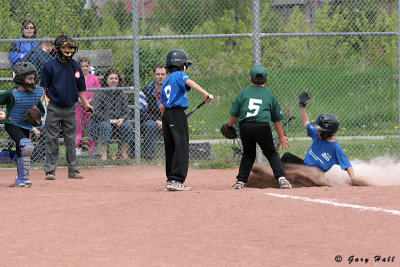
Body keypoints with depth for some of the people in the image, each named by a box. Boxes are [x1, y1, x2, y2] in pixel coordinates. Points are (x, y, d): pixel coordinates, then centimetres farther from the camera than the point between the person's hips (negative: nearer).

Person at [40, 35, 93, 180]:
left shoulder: (75, 66, 6)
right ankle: (50, 170, 4)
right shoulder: (50, 66, -4)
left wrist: (86, 103, 6)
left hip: (70, 108, 3)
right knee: (52, 140, -1)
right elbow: (44, 87, 1)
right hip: (54, 107, -3)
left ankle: (73, 169, 13)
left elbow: (80, 88, 13)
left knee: (71, 140, 7)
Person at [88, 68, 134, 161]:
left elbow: (126, 111, 8)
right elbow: (96, 112, -15)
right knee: (105, 125, -37)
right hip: (98, 124, -4)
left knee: (128, 125, -23)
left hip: (117, 124, 4)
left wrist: (122, 119, -16)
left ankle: (123, 152, -14)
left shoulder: (121, 94, 13)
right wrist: (109, 120, -25)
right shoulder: (99, 94, -4)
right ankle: (104, 153, -34)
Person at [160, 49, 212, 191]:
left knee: (170, 148, 12)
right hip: (178, 114, -8)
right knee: (181, 147, -10)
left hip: (166, 115, 8)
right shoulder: (179, 75, -2)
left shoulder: (166, 82, 21)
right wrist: (205, 93, -37)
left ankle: (171, 180, 14)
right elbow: (189, 82, -24)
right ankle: (176, 180, -19)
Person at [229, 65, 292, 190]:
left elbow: (234, 114, 15)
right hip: (262, 126, -1)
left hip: (244, 127, 1)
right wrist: (281, 136, 27)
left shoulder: (243, 93, 16)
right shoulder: (270, 95, 15)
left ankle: (240, 181, 13)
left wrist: (229, 127, 32)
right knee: (271, 153, 9)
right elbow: (277, 119, 19)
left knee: (248, 154, 18)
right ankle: (281, 178, -4)